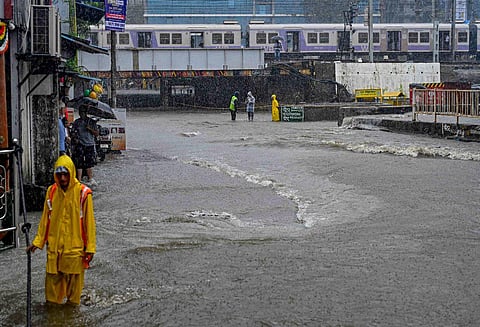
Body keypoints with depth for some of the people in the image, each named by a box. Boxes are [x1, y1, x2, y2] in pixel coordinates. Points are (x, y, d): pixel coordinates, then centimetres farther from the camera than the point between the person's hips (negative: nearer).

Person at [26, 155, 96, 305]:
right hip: (54, 246, 3)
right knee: (52, 279, 9)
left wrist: (90, 248, -7)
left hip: (75, 247, -3)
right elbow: (45, 219, 10)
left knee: (73, 280, 8)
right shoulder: (51, 191, 1)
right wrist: (37, 241, 7)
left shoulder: (83, 193, -10)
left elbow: (89, 221, -6)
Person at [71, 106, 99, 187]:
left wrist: (90, 129, -9)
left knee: (90, 162, 8)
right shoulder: (76, 122, 9)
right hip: (80, 145, -1)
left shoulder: (91, 122, 9)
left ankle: (90, 179, 21)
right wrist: (75, 138, -12)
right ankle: (79, 180, -6)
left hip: (90, 144, 1)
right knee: (79, 163, -7)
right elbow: (73, 133, 9)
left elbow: (97, 133, 8)